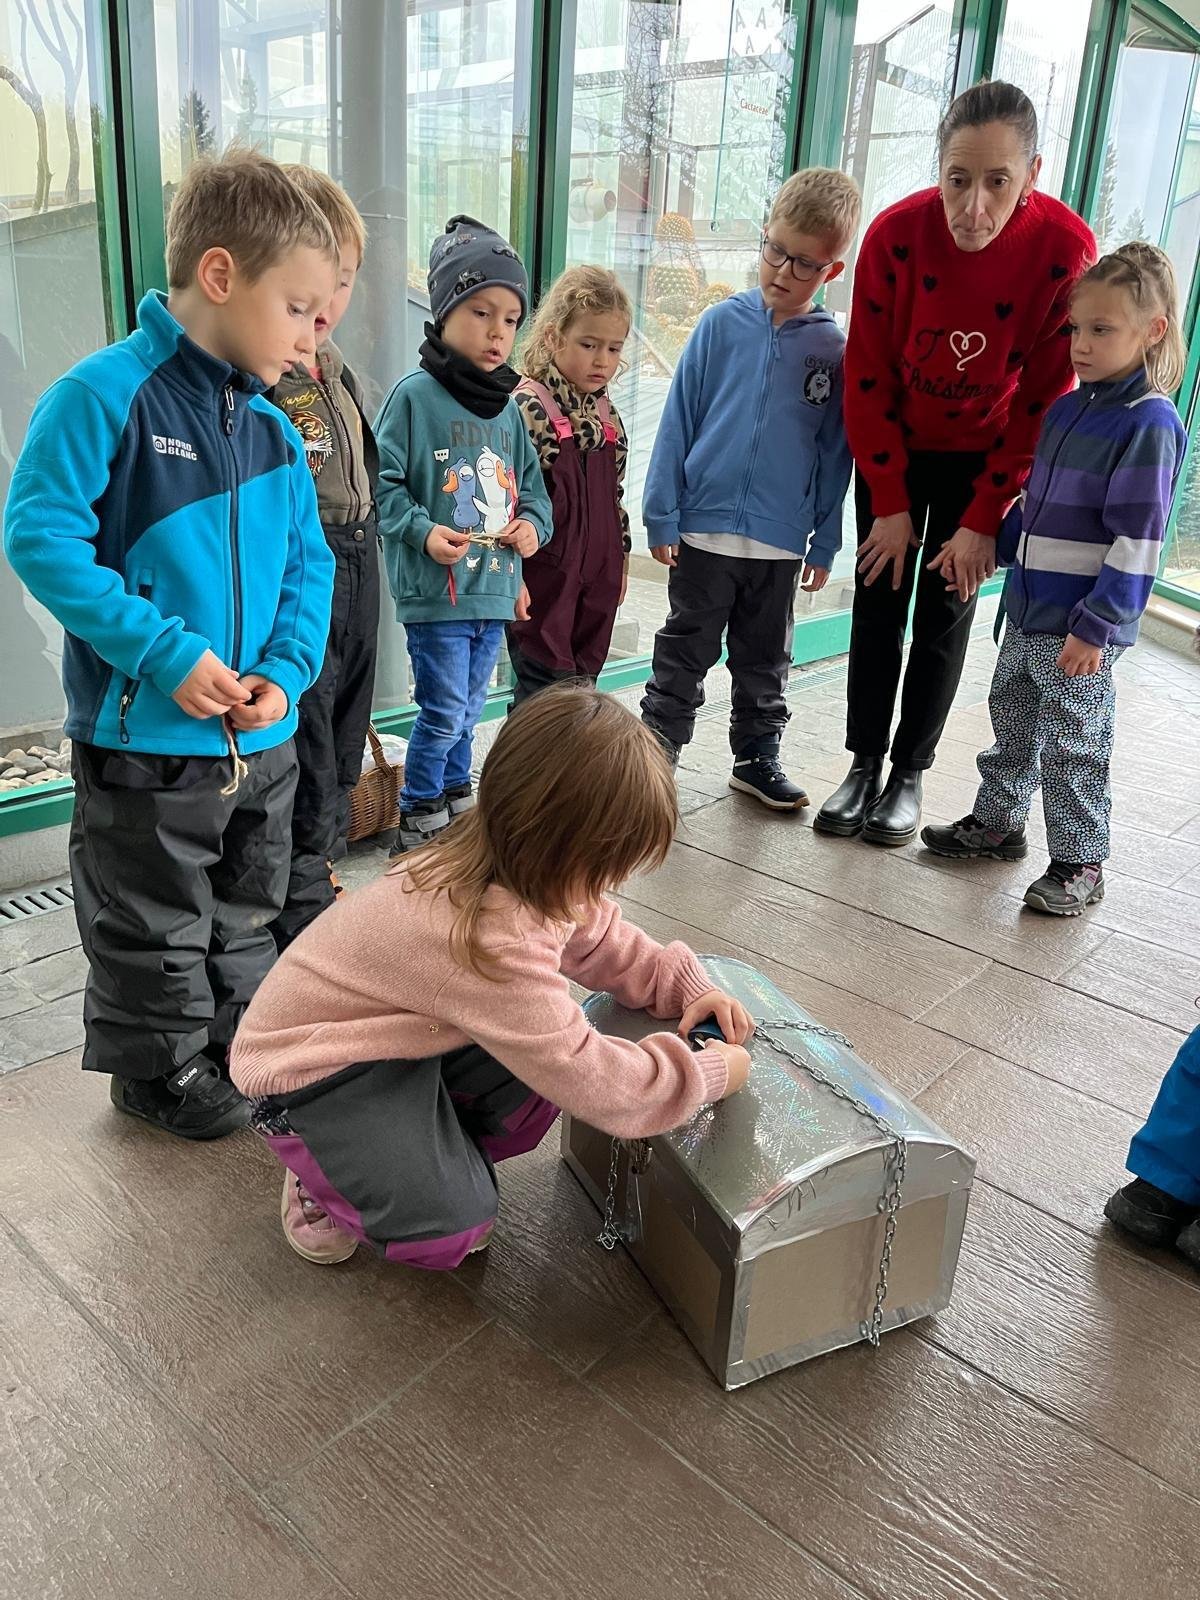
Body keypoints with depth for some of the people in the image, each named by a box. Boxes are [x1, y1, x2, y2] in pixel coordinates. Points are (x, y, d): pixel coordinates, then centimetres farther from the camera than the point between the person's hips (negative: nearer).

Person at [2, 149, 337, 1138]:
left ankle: (237, 1042, 44)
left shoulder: (275, 431, 5)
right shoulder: (104, 395, -15)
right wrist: (164, 651, -23)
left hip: (263, 739, 6)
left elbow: (308, 566, 7)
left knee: (247, 911, 22)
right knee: (154, 926, 12)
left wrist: (285, 670, -9)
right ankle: (160, 1071, 34)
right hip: (145, 736, -6)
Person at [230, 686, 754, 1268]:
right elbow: (585, 1077, -33)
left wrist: (686, 984, -7)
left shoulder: (521, 871, -11)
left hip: (403, 1035, 8)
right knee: (452, 1227, -20)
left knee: (540, 1066, -12)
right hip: (311, 1066, -8)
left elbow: (607, 942, 8)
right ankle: (324, 1181, 10)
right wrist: (707, 1074, -20)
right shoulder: (494, 942, -38)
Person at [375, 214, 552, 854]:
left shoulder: (508, 408, 11)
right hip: (435, 587, -6)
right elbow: (384, 482, -9)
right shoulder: (414, 395, -8)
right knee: (443, 711, -2)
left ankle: (456, 799, 35)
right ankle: (417, 820, 14)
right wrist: (423, 531, -22)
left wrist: (534, 525, 0)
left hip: (495, 587, 6)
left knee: (467, 710, 18)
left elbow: (531, 484, 19)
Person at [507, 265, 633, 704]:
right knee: (544, 688, -2)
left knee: (582, 682, 12)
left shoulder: (606, 413, 12)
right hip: (544, 579, -7)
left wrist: (619, 562, 20)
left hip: (596, 581, 7)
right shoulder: (528, 407, -12)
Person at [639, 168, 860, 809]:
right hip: (703, 530, -1)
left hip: (782, 542, 2)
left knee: (765, 661, 16)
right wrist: (662, 516, -4)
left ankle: (757, 757, 31)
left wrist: (824, 542, 4)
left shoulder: (835, 349, 0)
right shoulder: (723, 323, -3)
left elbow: (836, 453, 5)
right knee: (684, 655, 8)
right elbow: (678, 421, -1)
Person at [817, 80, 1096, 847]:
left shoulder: (1067, 251, -23)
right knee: (878, 606, 3)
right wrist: (889, 504, -12)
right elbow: (868, 376, -13)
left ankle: (910, 773, 16)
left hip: (983, 459, -1)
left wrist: (983, 521, -15)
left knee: (946, 615, 4)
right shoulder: (896, 233, -20)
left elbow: (1043, 402, -16)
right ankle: (864, 765, 16)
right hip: (894, 451, 1)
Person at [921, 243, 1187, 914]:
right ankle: (997, 822, 36)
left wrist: (1095, 627, -20)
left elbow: (1137, 542, -19)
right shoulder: (1067, 409, 9)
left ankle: (1079, 864, 14)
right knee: (1013, 718, 19)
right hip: (1028, 608, 8)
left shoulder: (1150, 424, -15)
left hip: (1080, 627, -8)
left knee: (1073, 745, 1)